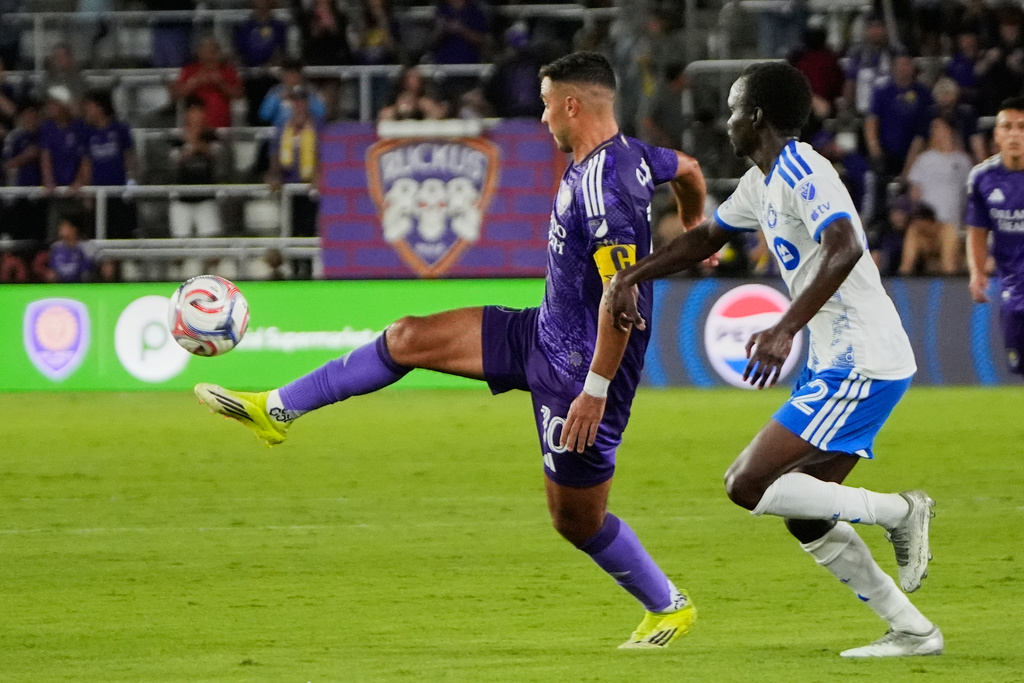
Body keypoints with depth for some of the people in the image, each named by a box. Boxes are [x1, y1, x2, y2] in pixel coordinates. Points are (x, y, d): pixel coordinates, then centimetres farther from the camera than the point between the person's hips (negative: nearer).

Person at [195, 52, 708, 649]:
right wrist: (693, 237, 42)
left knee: (578, 517, 5)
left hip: (581, 364, -10)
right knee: (409, 339, 7)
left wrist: (595, 390, -30)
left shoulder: (600, 186, -28)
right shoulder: (629, 154, 1)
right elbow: (689, 170, 22)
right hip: (546, 333, 10)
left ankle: (670, 608, 26)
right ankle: (277, 411, 16)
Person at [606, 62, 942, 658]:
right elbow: (706, 238, 32)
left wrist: (784, 331, -39)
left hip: (862, 367, -10)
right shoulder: (763, 182, 16)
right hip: (839, 364, 10)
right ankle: (912, 631, 12)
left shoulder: (800, 172, -15)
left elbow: (844, 250, -32)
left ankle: (898, 512, -6)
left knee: (749, 486, -14)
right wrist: (632, 277, 22)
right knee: (805, 516, 10)